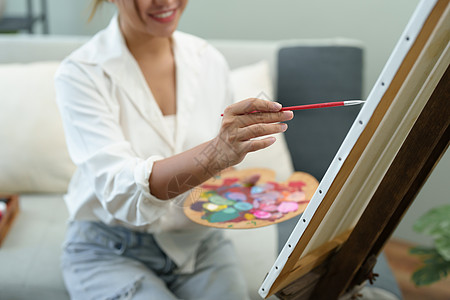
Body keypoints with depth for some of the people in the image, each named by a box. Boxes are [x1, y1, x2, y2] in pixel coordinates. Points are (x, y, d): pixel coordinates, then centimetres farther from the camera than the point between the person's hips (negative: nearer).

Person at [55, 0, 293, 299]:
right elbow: (118, 192, -28)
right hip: (113, 251, -3)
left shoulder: (209, 60, 0)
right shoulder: (80, 73, -15)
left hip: (200, 242, 3)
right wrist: (214, 154, -43)